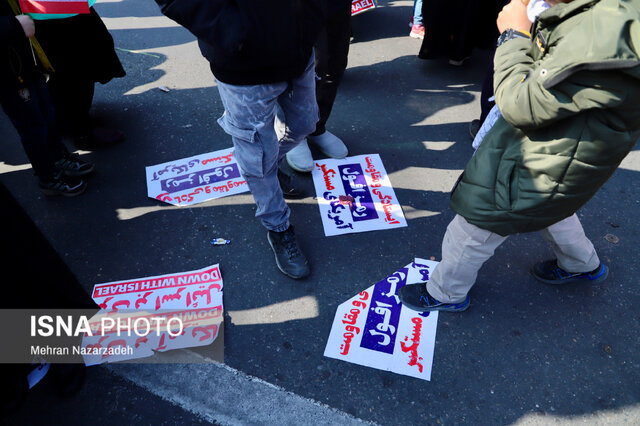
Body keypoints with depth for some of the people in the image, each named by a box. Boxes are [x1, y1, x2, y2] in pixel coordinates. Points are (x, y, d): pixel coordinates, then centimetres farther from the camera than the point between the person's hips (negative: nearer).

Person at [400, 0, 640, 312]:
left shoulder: (606, 29, -35)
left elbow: (523, 106, -31)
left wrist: (514, 35, -21)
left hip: (543, 166, -10)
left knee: (475, 224, 6)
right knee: (546, 204, 36)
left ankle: (445, 294, 32)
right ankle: (582, 265, 62)